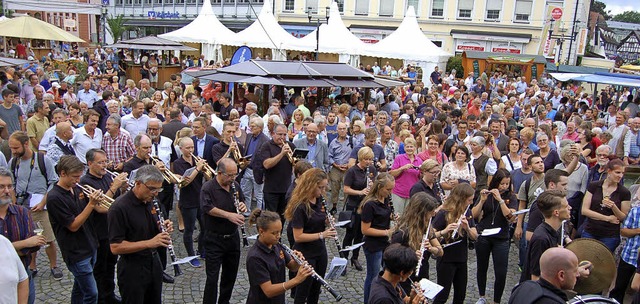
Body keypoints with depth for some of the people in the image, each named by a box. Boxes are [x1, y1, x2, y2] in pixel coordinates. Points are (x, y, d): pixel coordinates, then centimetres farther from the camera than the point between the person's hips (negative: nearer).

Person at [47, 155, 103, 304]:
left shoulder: (77, 189, 5)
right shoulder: (54, 197, -19)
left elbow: (97, 208, 13)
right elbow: (73, 226, -20)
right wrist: (91, 203, -27)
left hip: (90, 246, 8)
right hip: (76, 252, -8)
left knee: (80, 288, 20)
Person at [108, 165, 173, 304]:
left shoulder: (151, 201, 3)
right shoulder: (119, 207, -20)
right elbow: (115, 247, -22)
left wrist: (164, 228, -6)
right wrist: (149, 243, -29)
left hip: (154, 263, 7)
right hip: (132, 269, -7)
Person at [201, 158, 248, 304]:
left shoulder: (235, 186, 5)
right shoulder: (208, 187, -14)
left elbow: (242, 202, 18)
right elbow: (208, 208, -28)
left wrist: (243, 206, -5)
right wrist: (229, 215, -36)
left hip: (233, 237, 6)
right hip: (214, 240, -6)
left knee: (231, 275, 17)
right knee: (212, 277, -2)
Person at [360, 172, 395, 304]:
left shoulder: (386, 200, 0)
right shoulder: (370, 204, -25)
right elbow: (365, 229, -23)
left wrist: (393, 216, -2)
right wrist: (386, 232, -24)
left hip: (385, 243, 8)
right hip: (373, 246, -8)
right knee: (373, 276, 9)